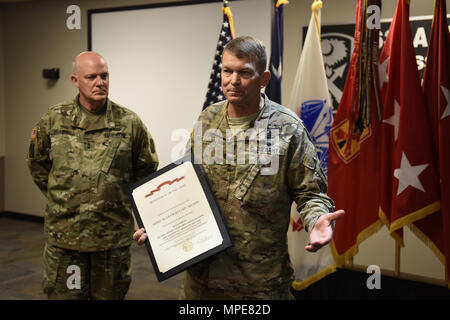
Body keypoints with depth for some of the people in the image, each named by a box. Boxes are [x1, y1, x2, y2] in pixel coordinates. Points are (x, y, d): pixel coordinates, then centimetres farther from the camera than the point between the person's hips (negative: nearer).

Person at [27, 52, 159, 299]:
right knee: (63, 294, 10)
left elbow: (147, 169, 9)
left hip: (114, 238, 0)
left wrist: (122, 202, 8)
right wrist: (59, 196, 10)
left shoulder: (129, 123, -3)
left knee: (109, 295, 14)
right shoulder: (53, 120, -1)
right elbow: (37, 165, 14)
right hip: (63, 234, 1)